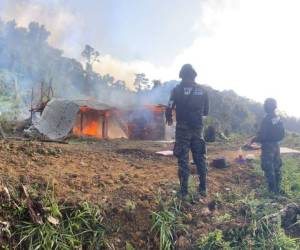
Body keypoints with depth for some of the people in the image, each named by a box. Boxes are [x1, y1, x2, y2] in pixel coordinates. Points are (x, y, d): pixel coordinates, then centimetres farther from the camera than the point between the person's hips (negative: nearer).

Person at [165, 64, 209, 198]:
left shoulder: (177, 90, -6)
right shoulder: (202, 90, 5)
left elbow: (169, 108, -6)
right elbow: (206, 111, 11)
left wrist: (169, 119, 15)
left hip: (183, 129, -3)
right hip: (198, 128, 3)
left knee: (183, 160, 1)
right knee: (200, 158, 12)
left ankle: (184, 191, 2)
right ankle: (203, 189, 14)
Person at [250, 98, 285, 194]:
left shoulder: (266, 119, -19)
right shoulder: (278, 119, 5)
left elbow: (262, 135, -20)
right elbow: (282, 134, 11)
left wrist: (254, 139, -2)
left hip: (268, 147, -8)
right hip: (276, 145, 8)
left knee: (269, 169, -1)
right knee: (277, 168, 15)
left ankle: (272, 190, 2)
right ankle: (277, 189, 25)